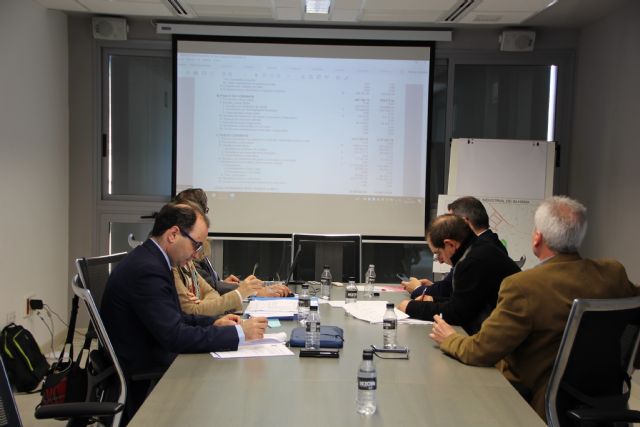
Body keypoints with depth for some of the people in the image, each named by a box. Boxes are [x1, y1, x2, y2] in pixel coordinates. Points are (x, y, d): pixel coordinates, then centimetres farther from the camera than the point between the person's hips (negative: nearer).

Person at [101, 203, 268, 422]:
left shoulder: (150, 259, 7)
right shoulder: (147, 269, -24)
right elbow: (175, 336, -27)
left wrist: (213, 322, 1)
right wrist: (238, 333, -23)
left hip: (148, 364, 9)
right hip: (142, 385, -9)